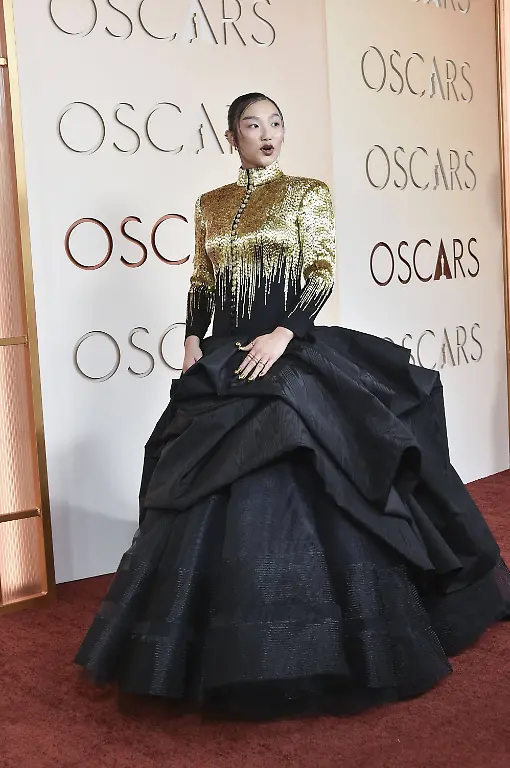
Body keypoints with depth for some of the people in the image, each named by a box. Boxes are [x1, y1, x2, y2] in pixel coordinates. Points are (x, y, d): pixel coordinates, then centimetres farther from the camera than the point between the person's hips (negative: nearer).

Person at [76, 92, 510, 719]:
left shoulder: (308, 193, 3)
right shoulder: (210, 205, 15)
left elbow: (324, 274, -5)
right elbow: (201, 284, 16)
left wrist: (283, 334, -18)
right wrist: (194, 341, 0)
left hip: (293, 357, -4)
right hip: (225, 361, 4)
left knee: (297, 493, -8)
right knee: (219, 498, 4)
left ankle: (315, 646, 9)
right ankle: (234, 651, 20)